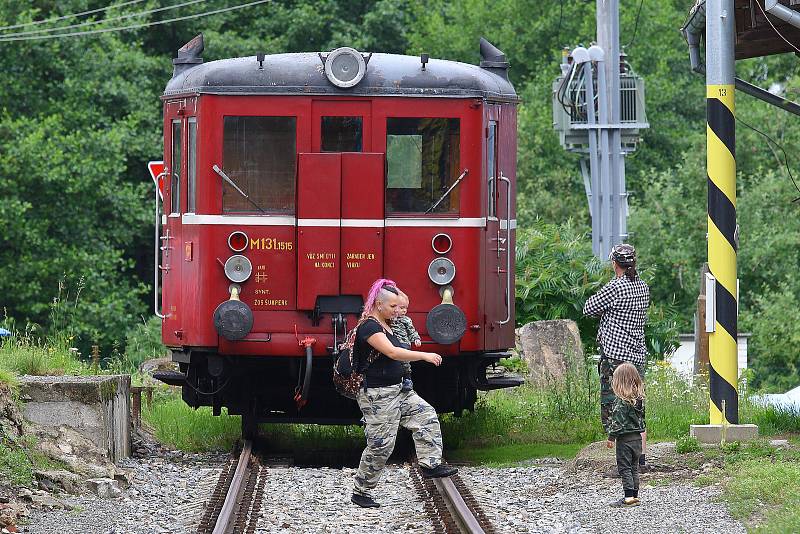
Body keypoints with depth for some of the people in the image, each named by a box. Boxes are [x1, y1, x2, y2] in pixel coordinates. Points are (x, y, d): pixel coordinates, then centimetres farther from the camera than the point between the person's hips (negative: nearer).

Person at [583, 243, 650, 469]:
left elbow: (589, 308, -4)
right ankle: (641, 459, 16)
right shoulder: (643, 288, 10)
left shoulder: (615, 288, -14)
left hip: (615, 356, -8)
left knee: (612, 410, -5)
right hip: (638, 357, 8)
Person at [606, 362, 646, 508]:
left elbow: (617, 420, -19)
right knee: (634, 467, 14)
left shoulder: (621, 400, -18)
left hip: (625, 438, -8)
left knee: (624, 468, -3)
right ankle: (635, 495, 17)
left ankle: (629, 497, -8)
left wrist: (611, 437, -14)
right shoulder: (639, 398, 5)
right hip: (637, 437, 8)